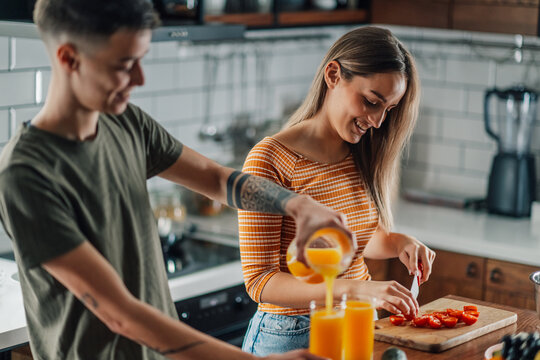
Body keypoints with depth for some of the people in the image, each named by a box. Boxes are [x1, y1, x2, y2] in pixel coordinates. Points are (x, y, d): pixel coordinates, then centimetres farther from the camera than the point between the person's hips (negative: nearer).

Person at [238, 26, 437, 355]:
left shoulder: (362, 156, 2)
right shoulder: (270, 160, -18)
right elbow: (260, 281, -21)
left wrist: (398, 243, -5)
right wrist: (354, 289, -31)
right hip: (290, 337, -6)